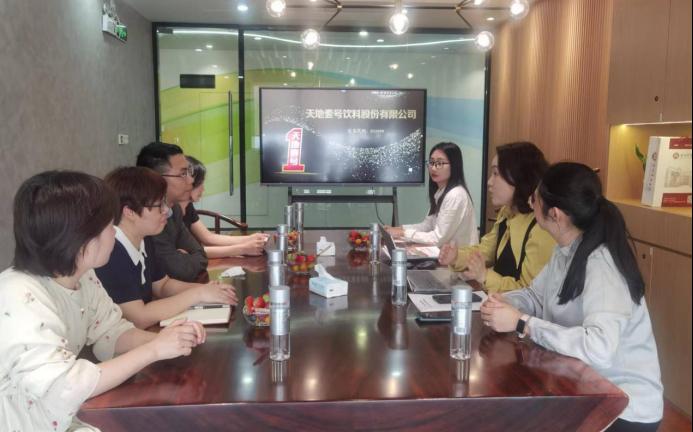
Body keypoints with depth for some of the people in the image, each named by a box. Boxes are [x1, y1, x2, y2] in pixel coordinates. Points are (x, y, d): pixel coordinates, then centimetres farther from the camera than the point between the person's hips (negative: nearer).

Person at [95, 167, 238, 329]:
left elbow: (162, 285, 14)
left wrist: (205, 288, -3)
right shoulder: (110, 254, -24)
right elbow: (138, 319, -25)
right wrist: (198, 294, -19)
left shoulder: (145, 240, 3)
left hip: (147, 333, 7)